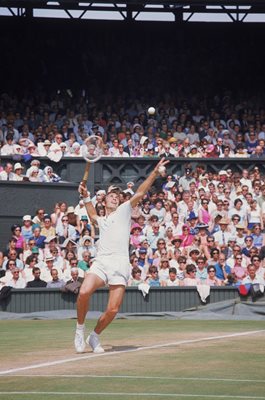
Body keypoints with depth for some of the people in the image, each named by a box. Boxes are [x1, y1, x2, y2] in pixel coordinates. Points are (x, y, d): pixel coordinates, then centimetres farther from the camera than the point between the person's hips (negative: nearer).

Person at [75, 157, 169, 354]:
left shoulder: (124, 210, 15)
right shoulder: (102, 220, 27)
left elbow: (140, 193, 4)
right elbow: (92, 214, 51)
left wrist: (155, 173, -6)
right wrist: (86, 196, 38)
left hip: (120, 266, -2)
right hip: (101, 262, 2)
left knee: (113, 310, -9)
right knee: (84, 292, -26)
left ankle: (95, 336, 15)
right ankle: (80, 330, -6)